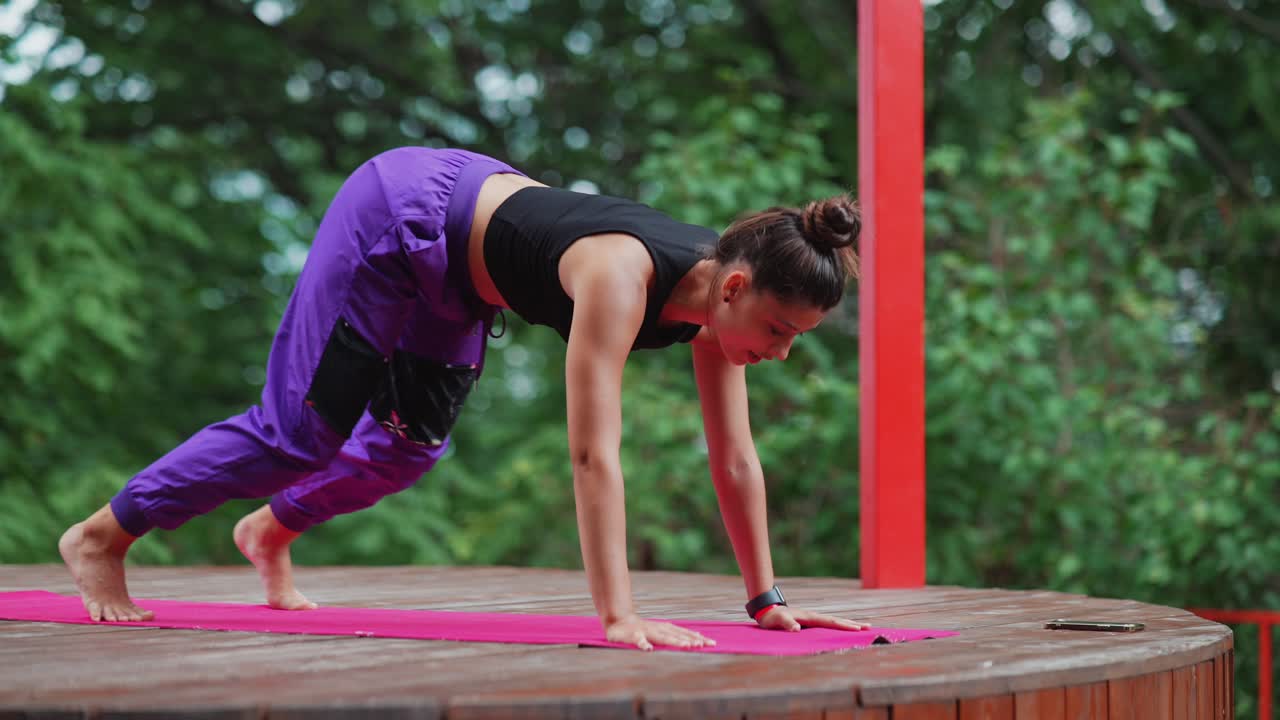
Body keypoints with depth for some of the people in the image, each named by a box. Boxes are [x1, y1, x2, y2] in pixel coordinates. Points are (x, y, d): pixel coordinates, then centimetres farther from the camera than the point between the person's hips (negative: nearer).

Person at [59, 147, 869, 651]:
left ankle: (272, 530, 45)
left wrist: (767, 598, -9)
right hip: (400, 215, -8)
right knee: (301, 428, -2)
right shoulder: (621, 276, -39)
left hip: (468, 234, 8)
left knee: (409, 444, 20)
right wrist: (618, 618, -47)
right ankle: (102, 536, 15)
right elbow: (594, 452, -44)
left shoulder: (722, 289, -18)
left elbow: (735, 459, -10)